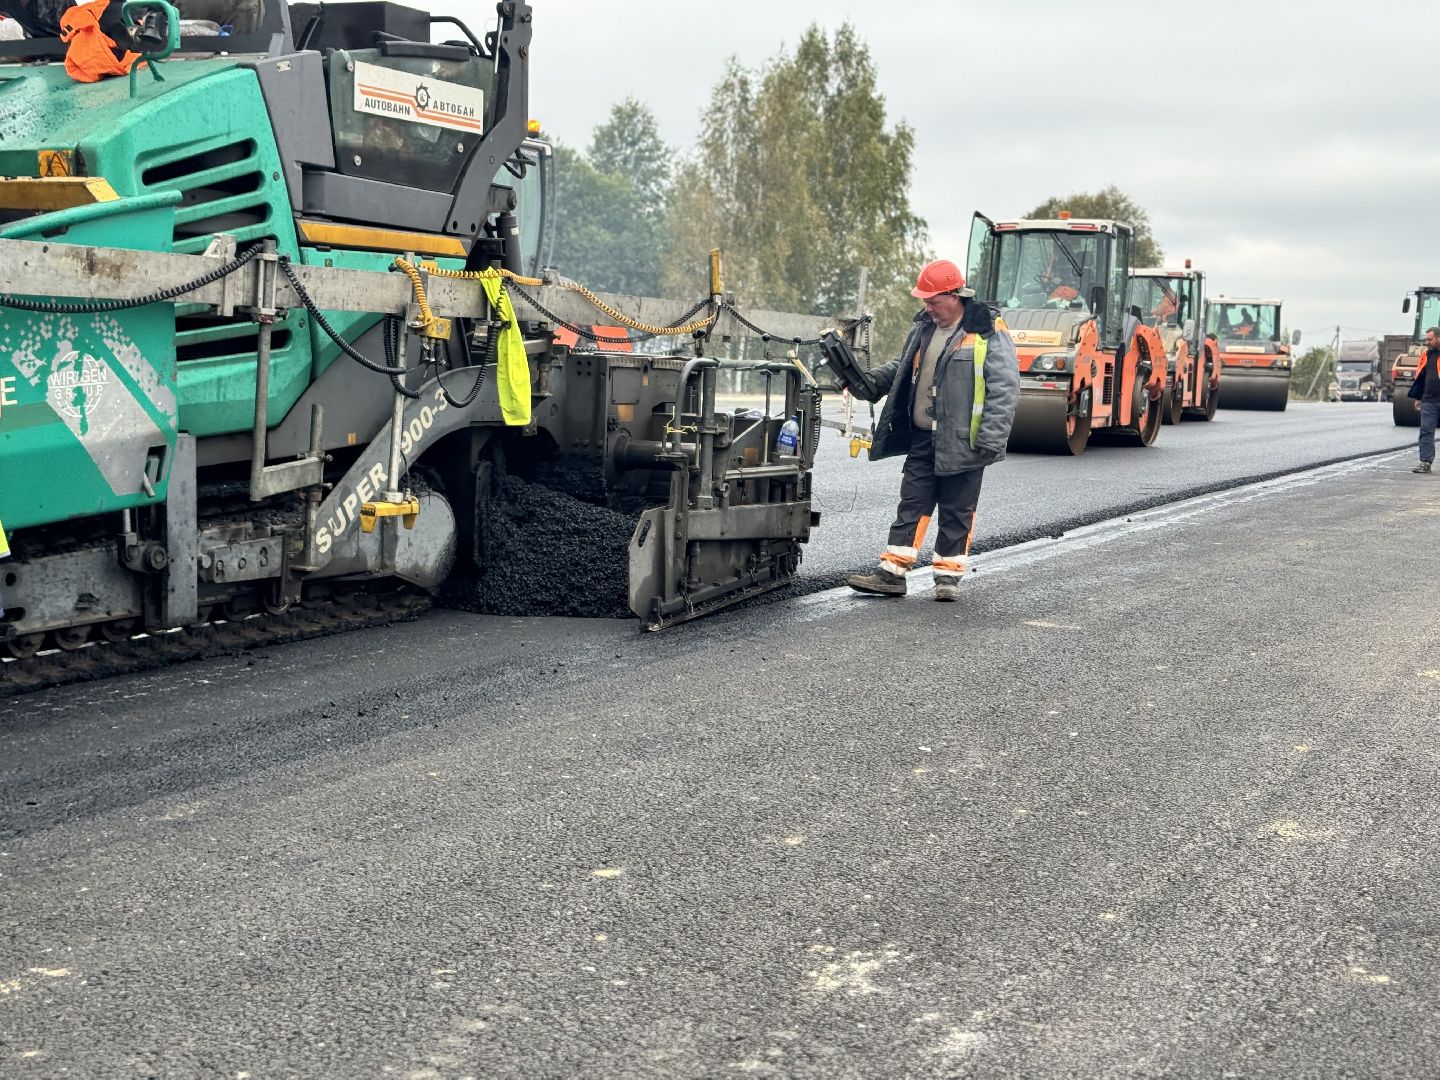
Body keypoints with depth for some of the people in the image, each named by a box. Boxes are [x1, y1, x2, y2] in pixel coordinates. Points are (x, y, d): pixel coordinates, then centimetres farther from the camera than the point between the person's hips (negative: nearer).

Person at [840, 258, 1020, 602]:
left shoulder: (989, 335, -10)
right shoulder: (924, 329, 11)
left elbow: (1004, 390, -14)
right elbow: (902, 367, 26)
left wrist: (991, 441, -19)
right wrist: (871, 382, 8)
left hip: (961, 443, -6)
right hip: (922, 440, 6)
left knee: (956, 512, 5)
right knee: (911, 505, 6)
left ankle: (948, 575, 15)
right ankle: (891, 572, 8)